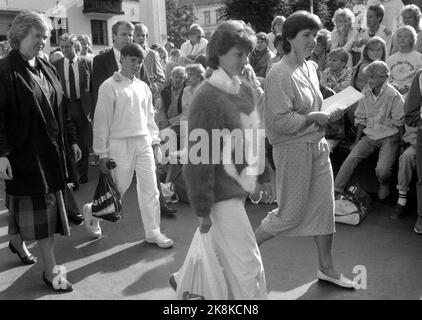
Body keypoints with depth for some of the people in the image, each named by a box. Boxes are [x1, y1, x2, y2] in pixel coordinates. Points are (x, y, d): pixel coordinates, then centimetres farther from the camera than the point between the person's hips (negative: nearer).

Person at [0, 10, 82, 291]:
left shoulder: (47, 68, 10)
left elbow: (61, 108, 14)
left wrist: (72, 140, 13)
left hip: (53, 152, 7)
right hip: (25, 153, -7)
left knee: (49, 204, 14)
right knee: (40, 207, -1)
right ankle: (51, 270, 11)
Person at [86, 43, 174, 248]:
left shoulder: (142, 86, 10)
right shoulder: (109, 86, -6)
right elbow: (101, 121, -6)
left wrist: (155, 141, 9)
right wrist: (102, 154, -7)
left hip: (143, 143, 5)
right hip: (120, 144, -5)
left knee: (150, 189, 5)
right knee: (119, 189, 5)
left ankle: (153, 232, 16)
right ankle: (92, 210, 34)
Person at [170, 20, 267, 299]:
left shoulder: (246, 91, 5)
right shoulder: (207, 97, -18)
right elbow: (199, 157, -18)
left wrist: (252, 178, 13)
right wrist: (202, 208, -16)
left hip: (238, 187, 8)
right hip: (220, 193, -8)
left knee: (217, 248, 24)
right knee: (248, 263, 1)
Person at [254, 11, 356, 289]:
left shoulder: (311, 67, 9)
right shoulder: (280, 75, -18)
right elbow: (280, 122, -23)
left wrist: (328, 114, 5)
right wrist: (314, 118, -17)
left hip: (317, 146, 8)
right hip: (293, 149, -8)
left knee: (324, 207, 13)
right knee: (291, 213, 2)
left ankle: (327, 268, 29)